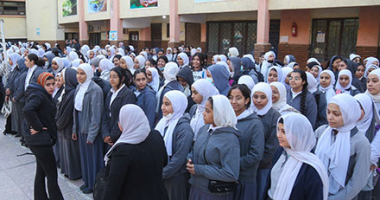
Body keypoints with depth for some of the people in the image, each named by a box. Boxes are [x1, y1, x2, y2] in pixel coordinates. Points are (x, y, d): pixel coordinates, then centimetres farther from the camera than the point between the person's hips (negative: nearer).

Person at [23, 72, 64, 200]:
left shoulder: (44, 95, 12)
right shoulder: (38, 95, -17)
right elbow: (27, 110, -35)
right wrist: (38, 127, -26)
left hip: (39, 140, 10)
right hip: (40, 139, -10)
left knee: (41, 171, 20)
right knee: (52, 174, -4)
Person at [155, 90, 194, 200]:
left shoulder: (184, 128, -17)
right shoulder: (163, 123, 4)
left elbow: (179, 158, -20)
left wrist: (162, 174, -15)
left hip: (176, 178, -6)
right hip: (159, 175, 6)